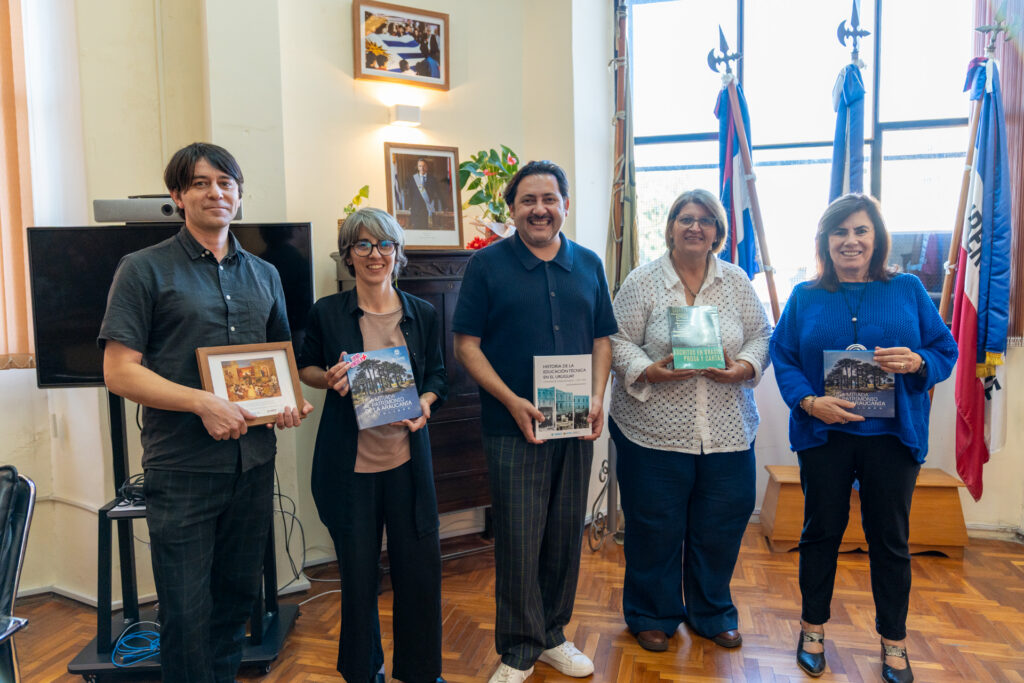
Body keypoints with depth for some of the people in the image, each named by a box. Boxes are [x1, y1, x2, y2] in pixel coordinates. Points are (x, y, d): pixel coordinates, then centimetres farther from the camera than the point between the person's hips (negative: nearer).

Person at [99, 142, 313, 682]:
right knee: (187, 615, 4)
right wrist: (203, 403, -20)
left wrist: (292, 402, -1)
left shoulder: (264, 275, 12)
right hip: (182, 470, -4)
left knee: (236, 599, 17)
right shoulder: (144, 269, -3)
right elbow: (118, 372, -8)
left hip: (253, 461, 5)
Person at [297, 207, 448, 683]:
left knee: (420, 569, 7)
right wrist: (329, 379, -11)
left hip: (407, 459, 2)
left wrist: (425, 402, -8)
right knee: (358, 575, 10)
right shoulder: (327, 312, -1)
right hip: (350, 463, -1)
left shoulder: (422, 314, 4)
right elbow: (304, 367, 10)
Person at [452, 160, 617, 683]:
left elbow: (602, 338, 13)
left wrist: (597, 396, -3)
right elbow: (466, 344, -5)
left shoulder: (588, 265, 10)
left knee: (566, 535, 13)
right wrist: (512, 401, -15)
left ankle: (552, 636, 32)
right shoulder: (487, 264, -2)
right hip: (513, 426, -4)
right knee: (518, 540, 1)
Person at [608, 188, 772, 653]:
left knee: (720, 527, 13)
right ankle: (652, 615, 28)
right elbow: (618, 341, -3)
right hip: (655, 431, -3)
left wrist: (745, 367, -10)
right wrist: (647, 371, -19)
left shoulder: (736, 281, 8)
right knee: (654, 527, 7)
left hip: (727, 431, 3)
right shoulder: (643, 282, -1)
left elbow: (761, 335, 9)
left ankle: (711, 613, 35)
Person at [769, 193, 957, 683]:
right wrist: (809, 400, -17)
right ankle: (813, 629, 29)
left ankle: (893, 643, 30)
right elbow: (781, 356, -1)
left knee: (890, 540, 10)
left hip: (892, 438, 0)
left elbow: (946, 351, 5)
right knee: (821, 532, 11)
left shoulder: (909, 291, 4)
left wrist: (917, 362, -17)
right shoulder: (805, 297, 3)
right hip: (824, 436, 0)